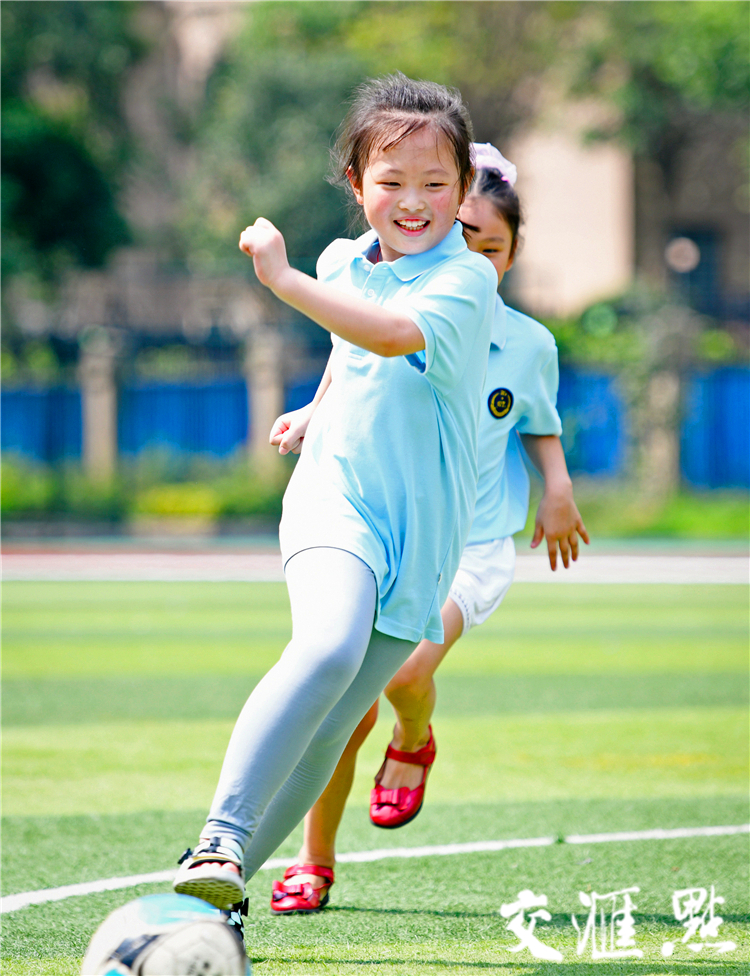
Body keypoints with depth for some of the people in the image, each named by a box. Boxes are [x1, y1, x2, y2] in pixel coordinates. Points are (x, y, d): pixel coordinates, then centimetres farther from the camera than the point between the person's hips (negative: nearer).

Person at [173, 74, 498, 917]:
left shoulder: (466, 279, -9)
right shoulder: (343, 263, 9)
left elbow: (393, 334, -30)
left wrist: (286, 281, -36)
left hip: (421, 530, -1)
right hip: (335, 498, 1)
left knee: (324, 736, 0)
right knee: (330, 645, -31)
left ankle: (222, 889, 15)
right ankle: (220, 842, -40)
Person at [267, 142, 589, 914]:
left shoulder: (528, 345, 0)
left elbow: (539, 424, 19)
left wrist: (557, 488, 3)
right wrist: (309, 417, -9)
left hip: (472, 546, -1)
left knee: (404, 669, -28)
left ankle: (414, 742, 10)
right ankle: (314, 863, 18)